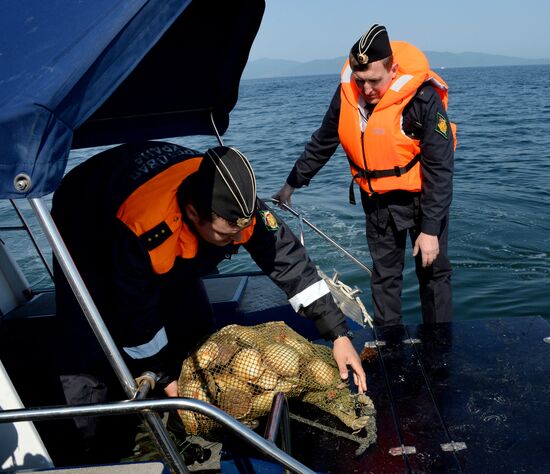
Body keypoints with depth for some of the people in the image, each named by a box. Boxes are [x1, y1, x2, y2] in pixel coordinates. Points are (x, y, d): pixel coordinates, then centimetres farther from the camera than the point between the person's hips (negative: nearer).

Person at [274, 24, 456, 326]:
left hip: (421, 197, -4)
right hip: (377, 199, 4)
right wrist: (293, 183, 13)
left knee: (433, 272, 6)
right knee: (384, 275, 11)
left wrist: (430, 229, -21)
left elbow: (439, 169, -20)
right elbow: (322, 143, 7)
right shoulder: (347, 93, -9)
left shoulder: (423, 98, -24)